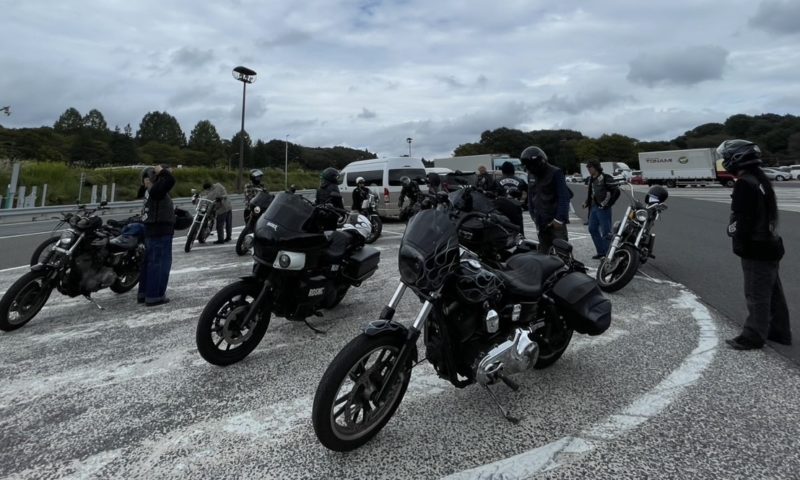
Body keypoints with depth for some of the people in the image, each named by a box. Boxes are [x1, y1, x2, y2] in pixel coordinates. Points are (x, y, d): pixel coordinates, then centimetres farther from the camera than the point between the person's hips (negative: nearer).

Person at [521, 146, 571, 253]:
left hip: (555, 220, -6)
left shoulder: (555, 173, -8)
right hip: (541, 222, 6)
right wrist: (533, 215, 12)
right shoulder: (531, 175, 11)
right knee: (543, 252, 10)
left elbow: (564, 197, -12)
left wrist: (559, 218, -17)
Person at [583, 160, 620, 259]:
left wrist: (608, 204, -15)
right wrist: (587, 202, 10)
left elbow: (616, 192, -15)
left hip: (603, 209, -9)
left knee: (605, 232, -4)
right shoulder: (591, 179, 13)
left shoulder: (606, 178, -12)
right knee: (592, 229, 13)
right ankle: (601, 251, 24)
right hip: (594, 207, 9)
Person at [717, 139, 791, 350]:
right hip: (770, 246, 10)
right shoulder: (761, 179, 12)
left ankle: (753, 336, 8)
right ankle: (779, 331, 30)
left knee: (756, 296, -1)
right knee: (772, 292, 18)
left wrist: (739, 244, -11)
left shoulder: (745, 184, -20)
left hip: (756, 250, -10)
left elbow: (742, 220, -22)